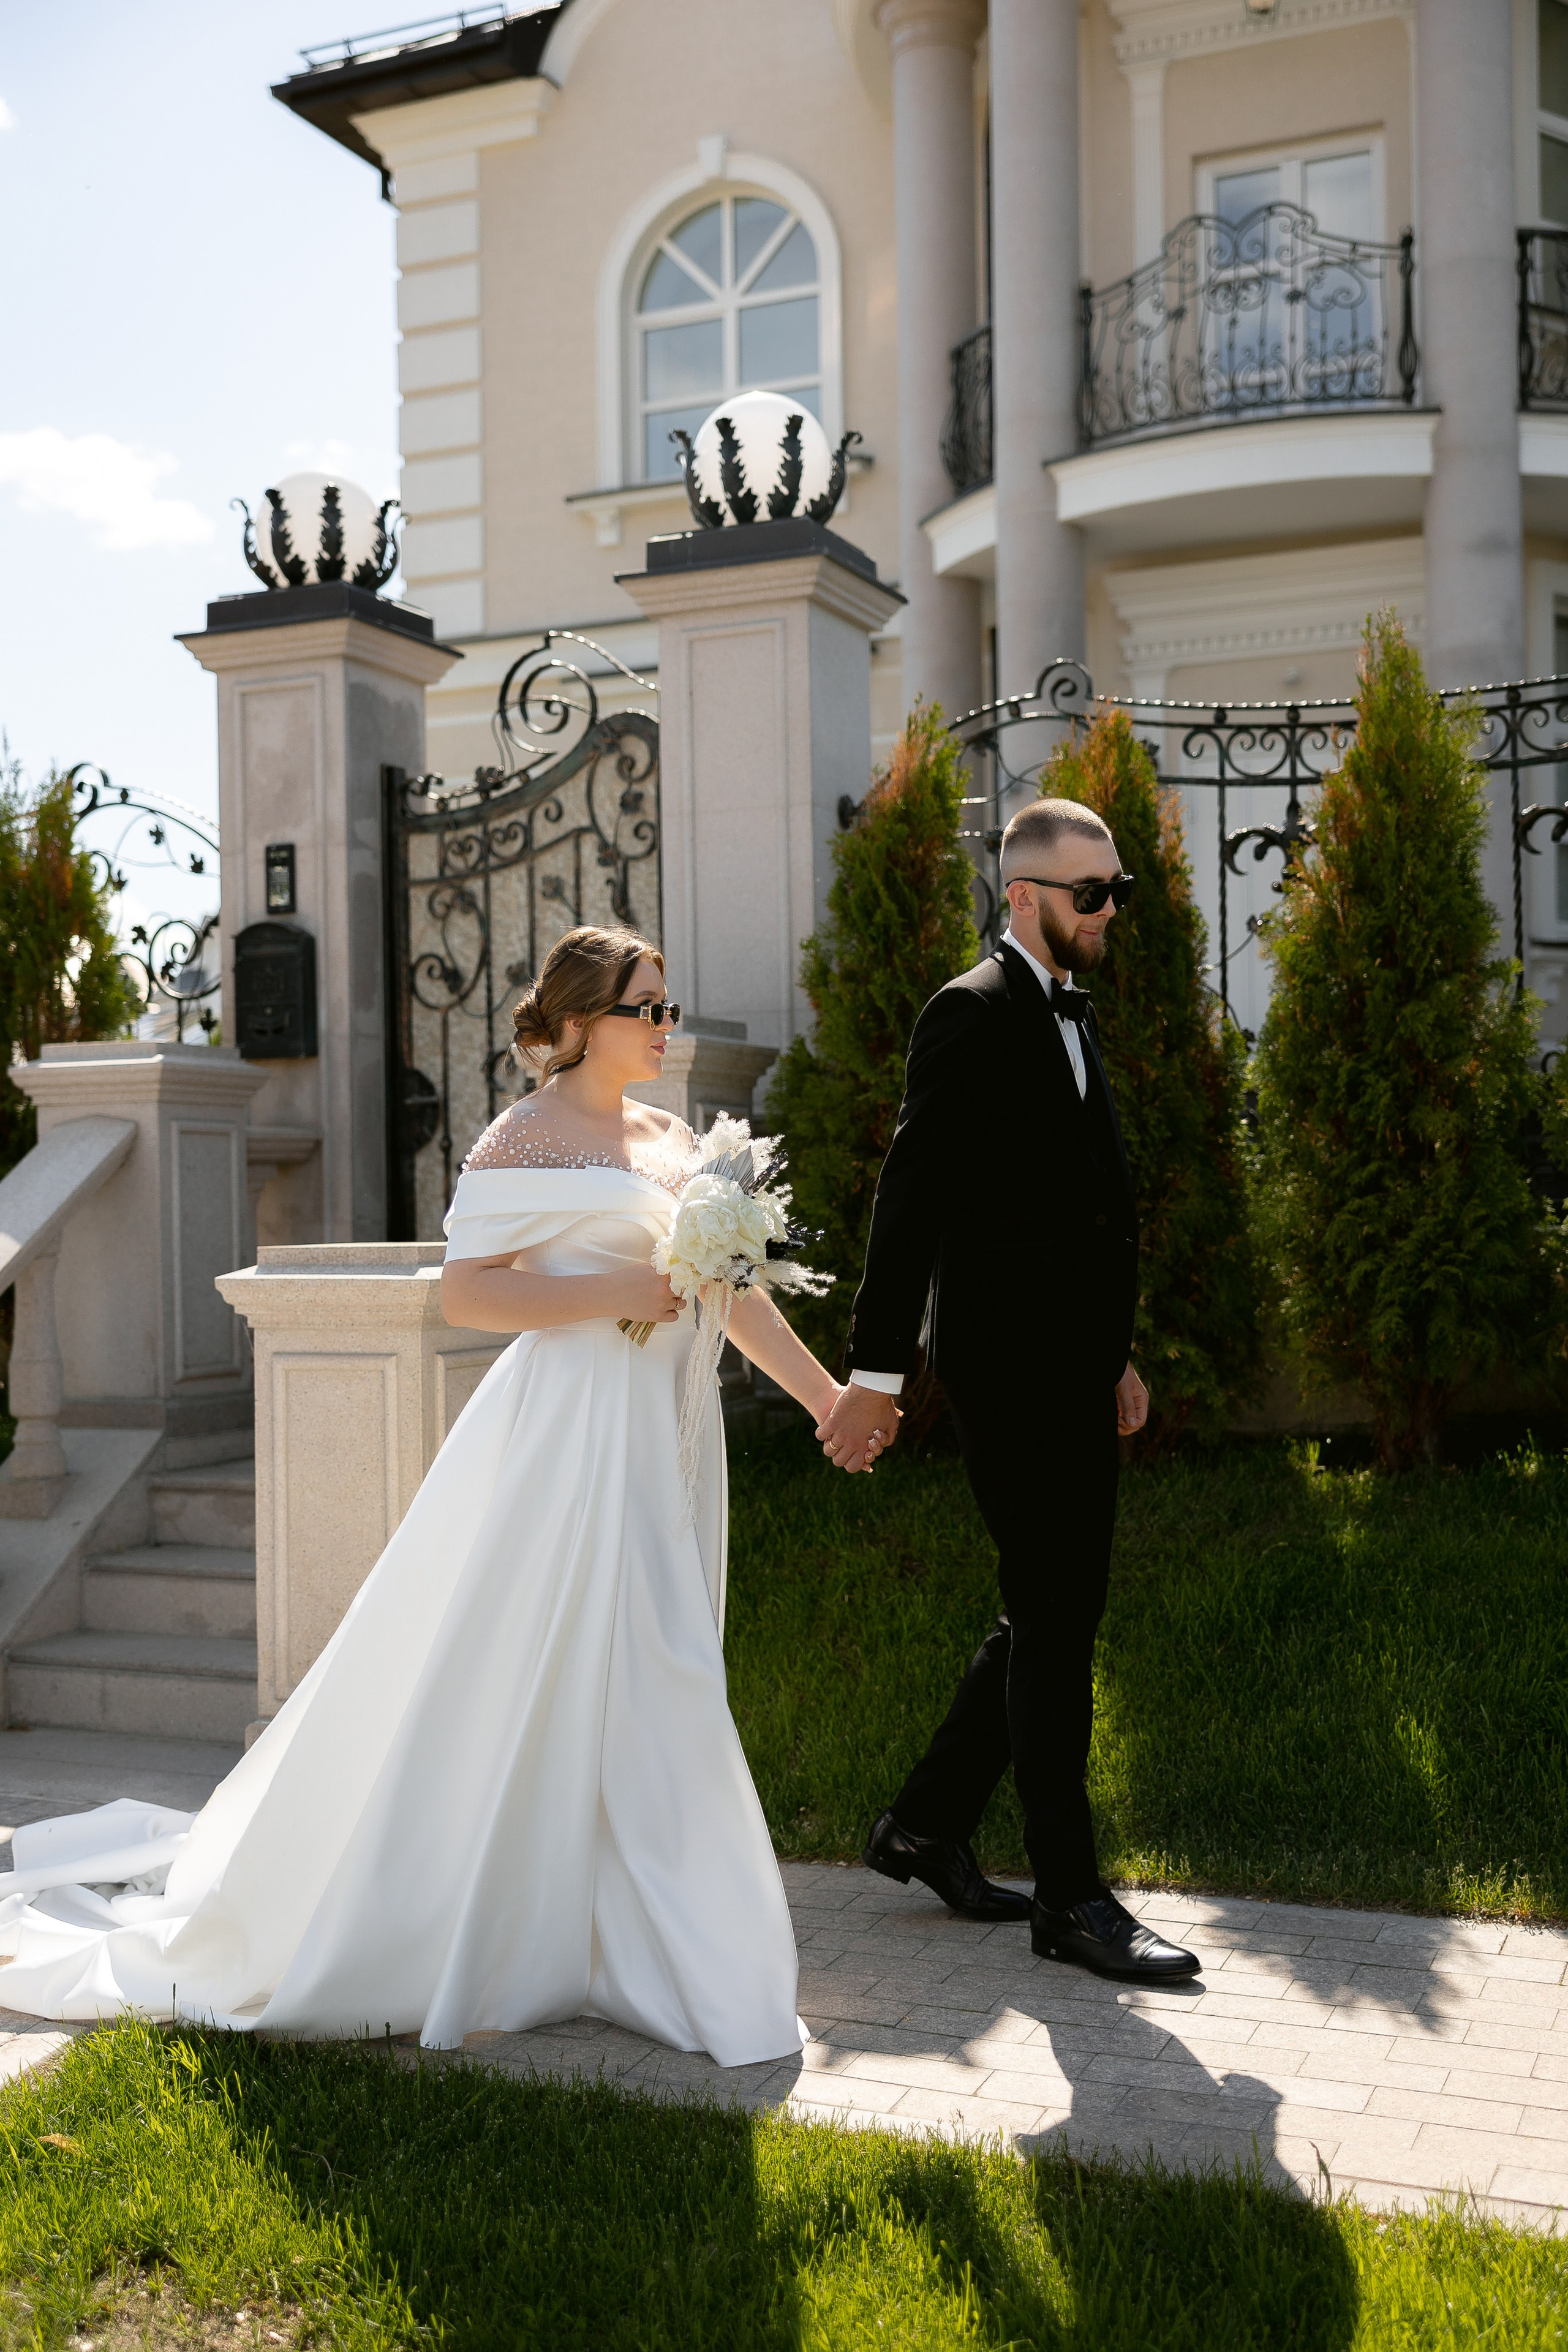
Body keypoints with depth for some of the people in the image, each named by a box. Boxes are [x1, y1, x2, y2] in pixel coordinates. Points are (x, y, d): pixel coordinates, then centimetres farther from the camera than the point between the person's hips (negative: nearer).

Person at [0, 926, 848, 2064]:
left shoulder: (675, 1140, 14)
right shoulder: (527, 1138, -8)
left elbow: (734, 1288, 16)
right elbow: (466, 1292, -13)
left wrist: (830, 1394, 14)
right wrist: (610, 1295, -20)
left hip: (668, 1435, 8)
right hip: (572, 1438, -8)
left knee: (642, 1691, 13)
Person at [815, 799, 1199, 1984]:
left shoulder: (1071, 1017, 18)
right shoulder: (973, 1014, -10)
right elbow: (911, 1196, -15)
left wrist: (1116, 1355, 22)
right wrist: (875, 1374, -17)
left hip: (1072, 1365, 9)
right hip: (1010, 1365, -9)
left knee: (1052, 1615, 14)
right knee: (1056, 1624, -3)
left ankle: (928, 1823, 27)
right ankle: (1071, 1896, 7)